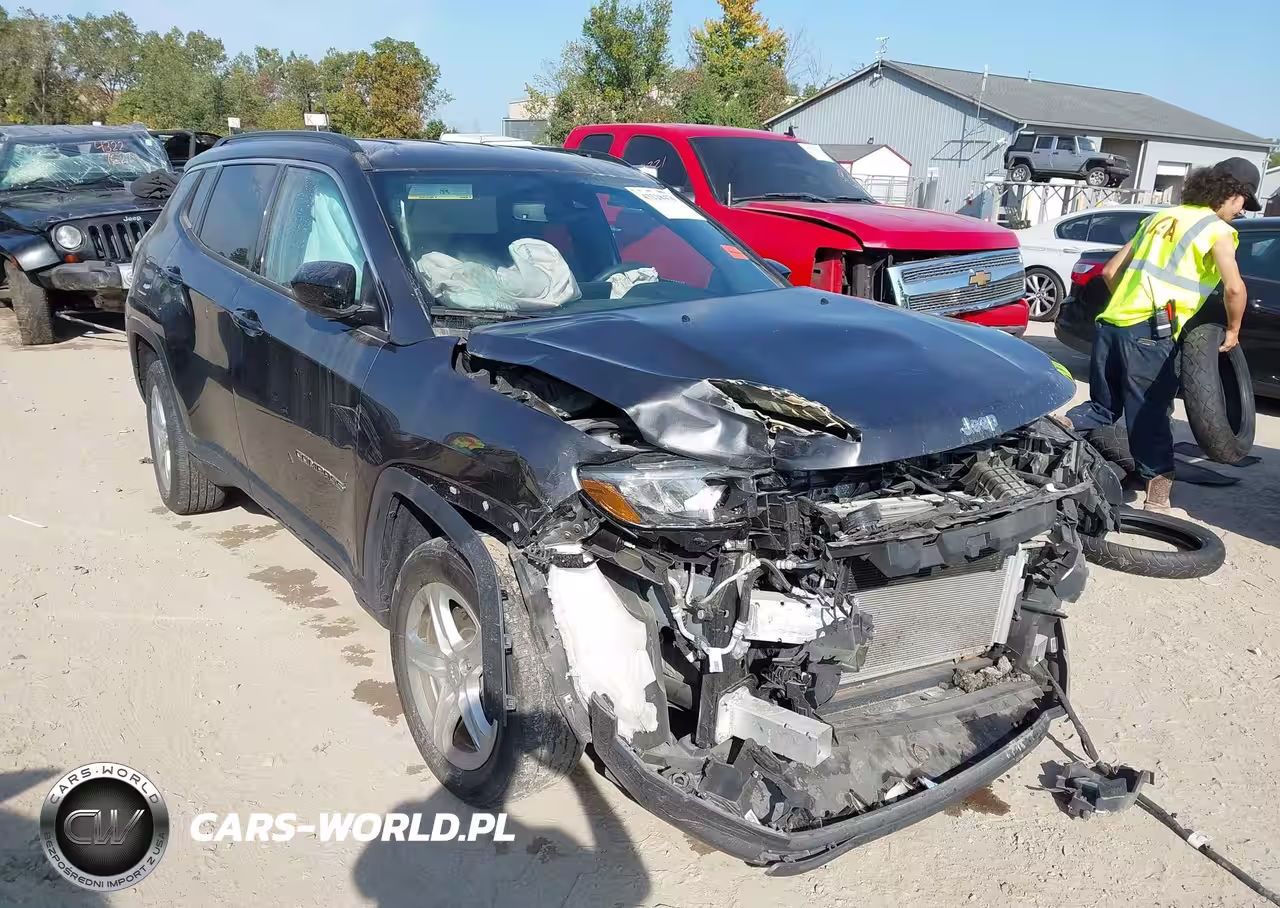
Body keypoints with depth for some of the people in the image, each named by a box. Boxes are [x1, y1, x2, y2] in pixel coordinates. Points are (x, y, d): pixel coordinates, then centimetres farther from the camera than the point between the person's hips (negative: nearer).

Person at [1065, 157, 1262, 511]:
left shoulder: (1162, 217, 24)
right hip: (1151, 333, -6)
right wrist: (1232, 331, 5)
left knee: (1103, 407, 17)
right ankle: (1158, 491, 8)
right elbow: (1234, 288, -10)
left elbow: (1110, 271, 22)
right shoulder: (1216, 229, 3)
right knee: (1150, 415, 2)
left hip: (1112, 323, 6)